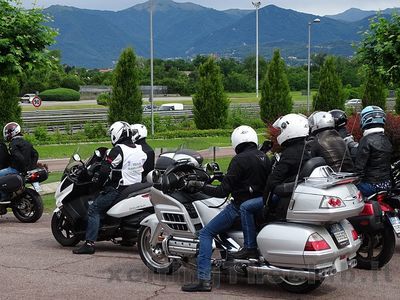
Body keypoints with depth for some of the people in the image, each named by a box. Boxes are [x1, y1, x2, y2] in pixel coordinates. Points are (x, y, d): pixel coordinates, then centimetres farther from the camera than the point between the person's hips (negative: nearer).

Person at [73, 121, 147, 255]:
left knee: (93, 209, -4)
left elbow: (105, 170, -19)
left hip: (119, 190, -8)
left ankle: (90, 243, -13)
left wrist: (98, 180, 1)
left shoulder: (118, 150, -15)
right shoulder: (139, 150, 9)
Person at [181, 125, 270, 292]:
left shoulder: (240, 160, -15)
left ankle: (204, 279, -12)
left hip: (241, 207, -8)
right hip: (260, 205, 8)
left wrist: (200, 186, -9)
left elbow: (223, 191, -18)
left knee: (206, 233, -3)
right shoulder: (265, 158, 7)